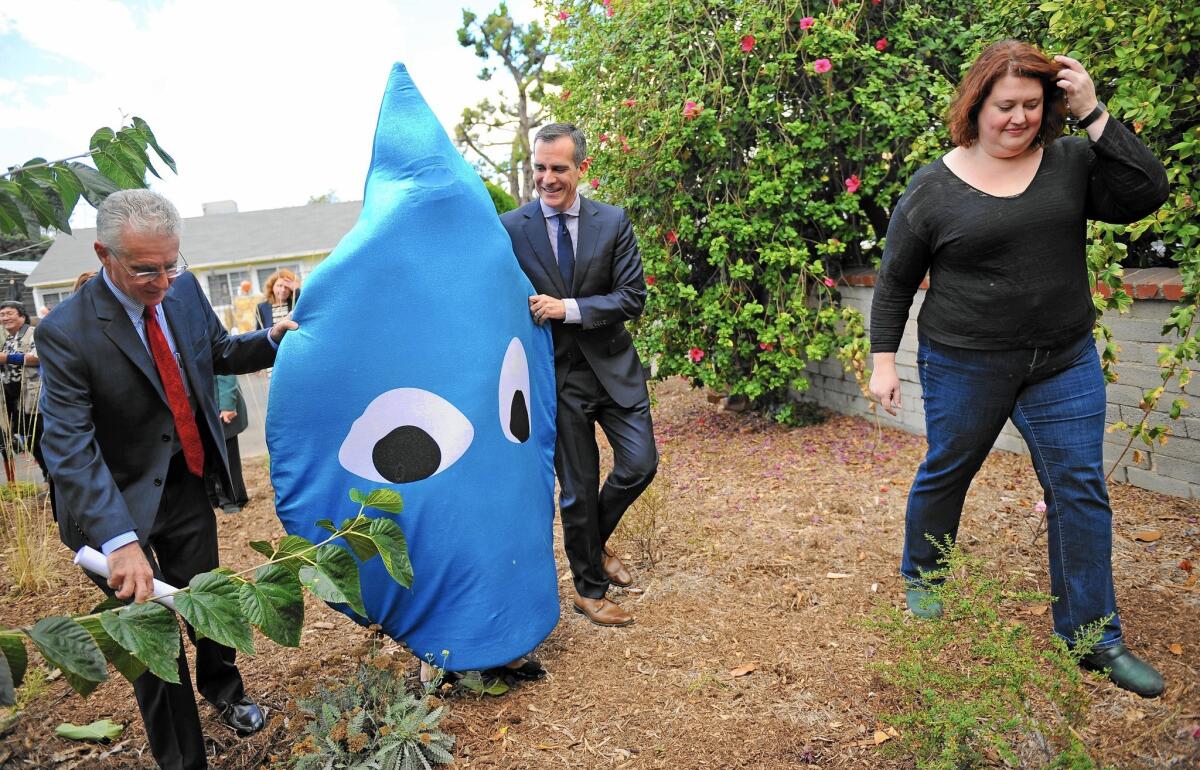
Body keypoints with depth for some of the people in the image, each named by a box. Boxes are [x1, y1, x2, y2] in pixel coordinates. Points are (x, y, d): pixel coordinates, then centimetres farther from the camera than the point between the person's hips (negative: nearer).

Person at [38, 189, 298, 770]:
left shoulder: (183, 288, -7)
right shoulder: (66, 332, -23)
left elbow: (218, 352, 11)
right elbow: (69, 448, -27)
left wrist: (271, 341, -10)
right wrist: (119, 541, -39)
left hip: (186, 487, 5)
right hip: (117, 504, -4)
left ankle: (222, 689, 51)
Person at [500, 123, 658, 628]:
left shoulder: (613, 222, -1)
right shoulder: (509, 228, -4)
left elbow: (633, 298, -6)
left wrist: (568, 309, -19)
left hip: (613, 367, 2)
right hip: (557, 376, -2)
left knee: (640, 464, 5)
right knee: (578, 486, 6)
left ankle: (595, 543, 36)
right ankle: (589, 589, 28)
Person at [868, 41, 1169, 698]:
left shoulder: (1071, 162, 2)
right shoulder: (932, 189, -5)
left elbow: (1146, 195, -11)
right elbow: (895, 283, 0)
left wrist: (1094, 114, -13)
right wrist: (883, 360, -3)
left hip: (1064, 364, 3)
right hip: (963, 366, -2)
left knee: (1081, 491, 4)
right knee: (945, 473, 13)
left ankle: (1092, 636, 18)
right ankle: (920, 578, 38)